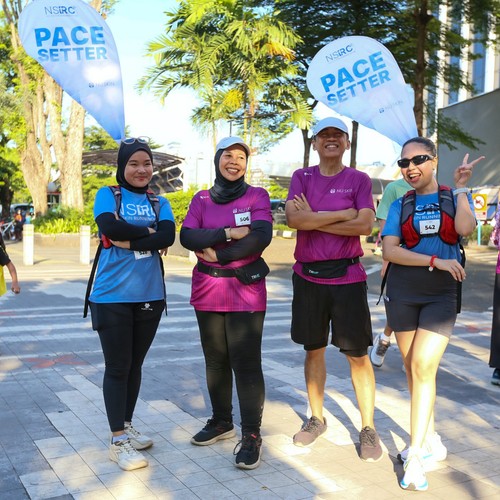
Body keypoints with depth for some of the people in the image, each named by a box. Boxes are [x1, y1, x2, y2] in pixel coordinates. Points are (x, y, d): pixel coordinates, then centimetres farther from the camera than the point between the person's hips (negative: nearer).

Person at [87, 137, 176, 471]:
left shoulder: (159, 202, 10)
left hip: (150, 295, 4)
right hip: (113, 296, -4)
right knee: (117, 367, 1)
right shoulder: (107, 195, 1)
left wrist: (127, 240, -17)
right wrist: (149, 232, -10)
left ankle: (127, 427, 29)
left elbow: (169, 236, -9)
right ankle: (118, 441, 10)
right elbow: (109, 227, -19)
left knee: (135, 365, 14)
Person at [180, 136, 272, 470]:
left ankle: (252, 435, 2)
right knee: (216, 360, 13)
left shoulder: (257, 196, 1)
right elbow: (187, 237, -5)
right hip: (208, 292, 4)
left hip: (246, 292, -4)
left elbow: (261, 237, -13)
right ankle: (222, 421, 29)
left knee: (246, 363, -6)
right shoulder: (202, 199, 10)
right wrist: (229, 233, -15)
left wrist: (217, 253, -11)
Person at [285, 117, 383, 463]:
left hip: (347, 276, -2)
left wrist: (314, 220, -11)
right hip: (308, 276, 2)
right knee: (314, 350, 12)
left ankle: (368, 428, 14)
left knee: (357, 354, 1)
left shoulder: (359, 180, 1)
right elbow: (293, 218, -11)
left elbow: (365, 225, -13)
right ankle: (316, 419, 28)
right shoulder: (301, 177, 6)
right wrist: (343, 213, -12)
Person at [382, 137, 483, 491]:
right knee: (413, 368, 8)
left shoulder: (455, 197, 5)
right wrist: (436, 261, -15)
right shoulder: (401, 205, 6)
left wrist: (461, 186, -12)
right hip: (402, 293, 2)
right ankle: (431, 440, 27)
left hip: (442, 294, -2)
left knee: (423, 367, -13)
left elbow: (465, 228, -18)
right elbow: (389, 250, -7)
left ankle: (416, 456, -5)